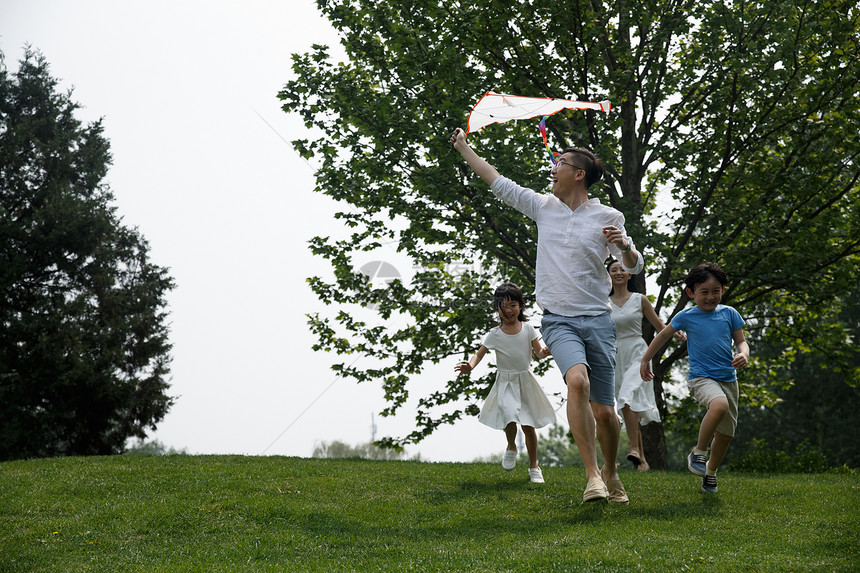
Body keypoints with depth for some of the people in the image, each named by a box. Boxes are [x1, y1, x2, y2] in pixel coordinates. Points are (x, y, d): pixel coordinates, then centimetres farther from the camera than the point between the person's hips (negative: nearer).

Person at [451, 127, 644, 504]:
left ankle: (611, 473, 28)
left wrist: (624, 246, -16)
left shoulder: (607, 217, 4)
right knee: (577, 380, -29)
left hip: (597, 320, 0)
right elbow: (499, 183, 17)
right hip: (558, 320, 0)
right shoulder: (543, 207, 10)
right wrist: (463, 148, 21)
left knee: (605, 412, 0)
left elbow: (634, 266, 6)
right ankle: (592, 474, -25)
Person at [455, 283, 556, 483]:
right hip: (505, 383, -1)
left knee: (529, 426, 4)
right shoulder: (494, 335, -7)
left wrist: (545, 352, -24)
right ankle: (511, 448, 7)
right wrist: (469, 366, -26)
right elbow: (479, 354, -6)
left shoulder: (528, 329, -3)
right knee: (510, 417, -25)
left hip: (525, 381, 2)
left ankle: (534, 466, 21)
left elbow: (538, 351, 0)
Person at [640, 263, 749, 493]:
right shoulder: (686, 316, -1)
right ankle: (698, 453, -15)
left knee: (726, 432, 9)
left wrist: (743, 354, -14)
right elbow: (663, 335, 12)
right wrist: (645, 360, 15)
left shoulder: (729, 313, 5)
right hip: (701, 377, -4)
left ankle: (711, 471, 34)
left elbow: (741, 341, 10)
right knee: (719, 406, -35)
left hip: (728, 379, 4)